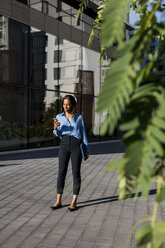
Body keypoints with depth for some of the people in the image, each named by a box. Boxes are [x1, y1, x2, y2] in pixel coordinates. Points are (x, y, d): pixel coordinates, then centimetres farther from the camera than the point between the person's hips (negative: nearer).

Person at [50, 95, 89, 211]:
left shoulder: (79, 117, 7)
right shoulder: (59, 117, 10)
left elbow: (83, 134, 10)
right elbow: (58, 134, 2)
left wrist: (87, 150, 6)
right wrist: (55, 128, -22)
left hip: (76, 145, -1)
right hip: (64, 145, 2)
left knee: (76, 173, -1)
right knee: (61, 172, 0)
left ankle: (74, 202, 6)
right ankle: (58, 201, 8)